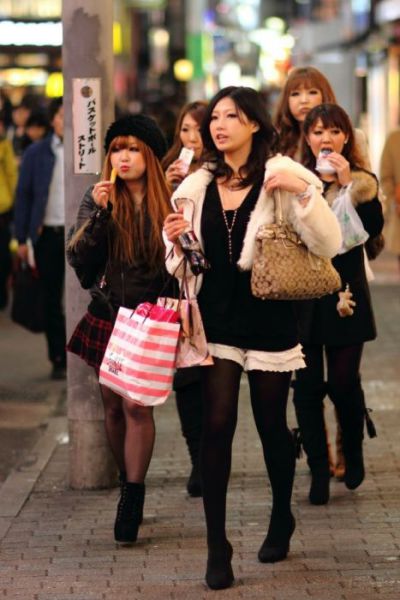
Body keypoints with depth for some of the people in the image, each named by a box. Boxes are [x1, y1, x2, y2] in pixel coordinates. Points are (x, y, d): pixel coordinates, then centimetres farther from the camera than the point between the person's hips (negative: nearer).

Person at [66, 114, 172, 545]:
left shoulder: (167, 203, -4)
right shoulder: (98, 200, 2)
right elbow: (78, 259, -7)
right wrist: (98, 215, -18)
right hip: (106, 316, 3)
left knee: (136, 404, -12)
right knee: (113, 405, 8)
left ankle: (133, 497, -8)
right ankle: (128, 483, 23)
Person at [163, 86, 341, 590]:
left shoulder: (280, 178, -6)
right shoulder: (197, 187, 7)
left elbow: (327, 245, -14)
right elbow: (181, 267, 15)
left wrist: (304, 191, -25)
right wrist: (176, 243, -6)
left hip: (269, 318, -2)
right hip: (217, 319, 3)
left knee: (272, 425, 9)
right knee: (217, 424, -8)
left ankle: (281, 518, 35)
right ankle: (217, 546, -2)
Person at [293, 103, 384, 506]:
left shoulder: (362, 182, 6)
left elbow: (374, 228, -12)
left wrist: (348, 184, -18)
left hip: (344, 295, -1)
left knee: (344, 383, -2)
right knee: (307, 386, -2)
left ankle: (353, 450, 25)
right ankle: (318, 469, 8)